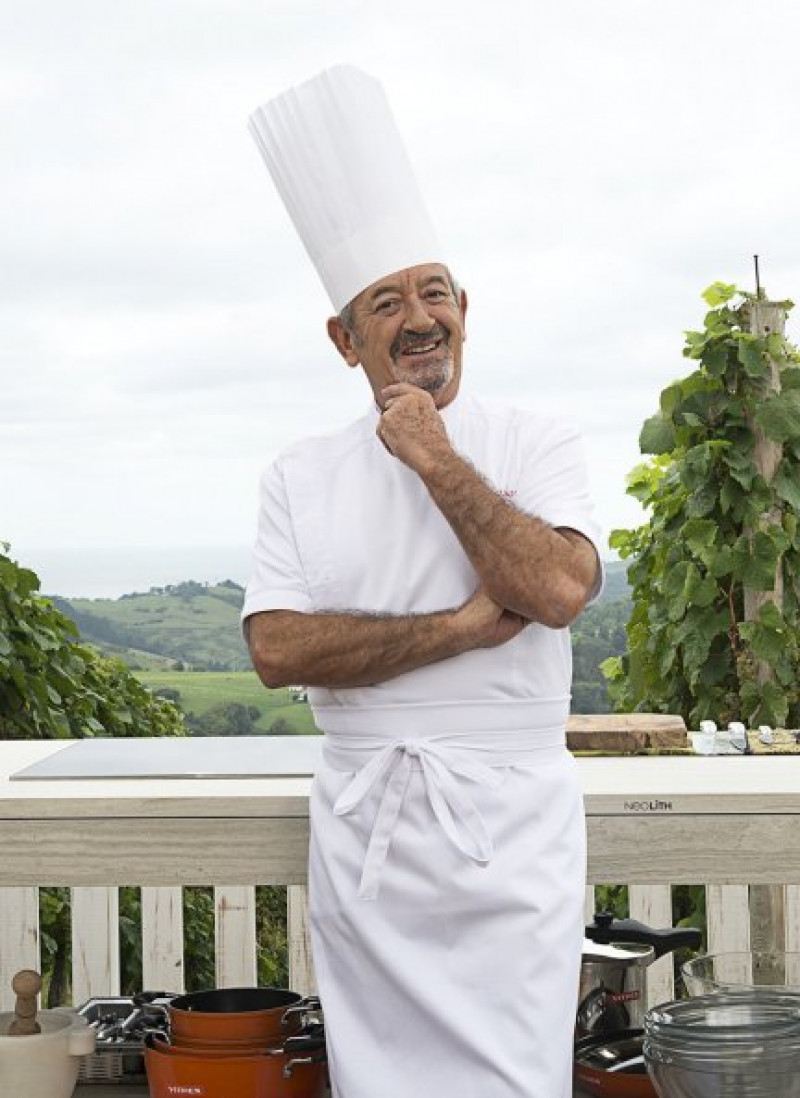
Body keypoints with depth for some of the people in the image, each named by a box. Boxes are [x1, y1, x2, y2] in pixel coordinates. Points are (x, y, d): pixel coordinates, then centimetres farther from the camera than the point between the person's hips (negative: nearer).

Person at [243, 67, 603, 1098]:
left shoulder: (534, 443, 0)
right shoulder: (300, 474, 5)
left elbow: (557, 589, -18)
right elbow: (278, 649, -8)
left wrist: (436, 460, -13)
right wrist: (462, 628, -14)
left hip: (510, 824, -2)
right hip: (362, 825, 2)